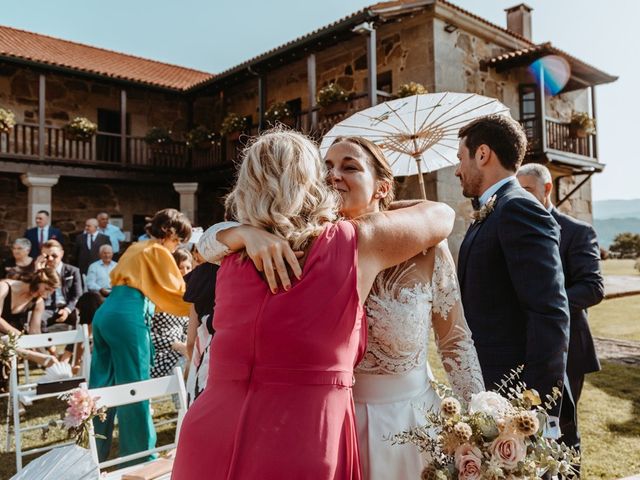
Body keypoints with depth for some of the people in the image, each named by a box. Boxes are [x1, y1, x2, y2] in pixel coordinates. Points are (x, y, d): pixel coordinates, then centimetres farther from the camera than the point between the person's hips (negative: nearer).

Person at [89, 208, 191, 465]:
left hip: (106, 313, 9)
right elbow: (178, 291, 0)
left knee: (102, 384, 14)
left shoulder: (136, 248, 24)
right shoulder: (159, 252, -1)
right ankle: (138, 454, 8)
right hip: (128, 317, -9)